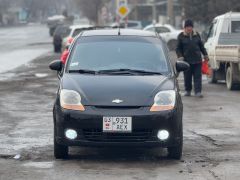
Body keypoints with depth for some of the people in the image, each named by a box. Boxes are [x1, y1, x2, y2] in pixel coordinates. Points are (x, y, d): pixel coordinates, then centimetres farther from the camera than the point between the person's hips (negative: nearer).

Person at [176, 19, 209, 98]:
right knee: (187, 77, 5)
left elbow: (201, 46, 18)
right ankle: (188, 91, 19)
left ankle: (198, 91, -8)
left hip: (197, 60, 1)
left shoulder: (196, 35, 11)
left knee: (198, 76, -5)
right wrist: (180, 56, -10)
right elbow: (178, 48, 3)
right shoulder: (181, 36, 3)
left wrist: (205, 54, 15)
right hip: (187, 60, -1)